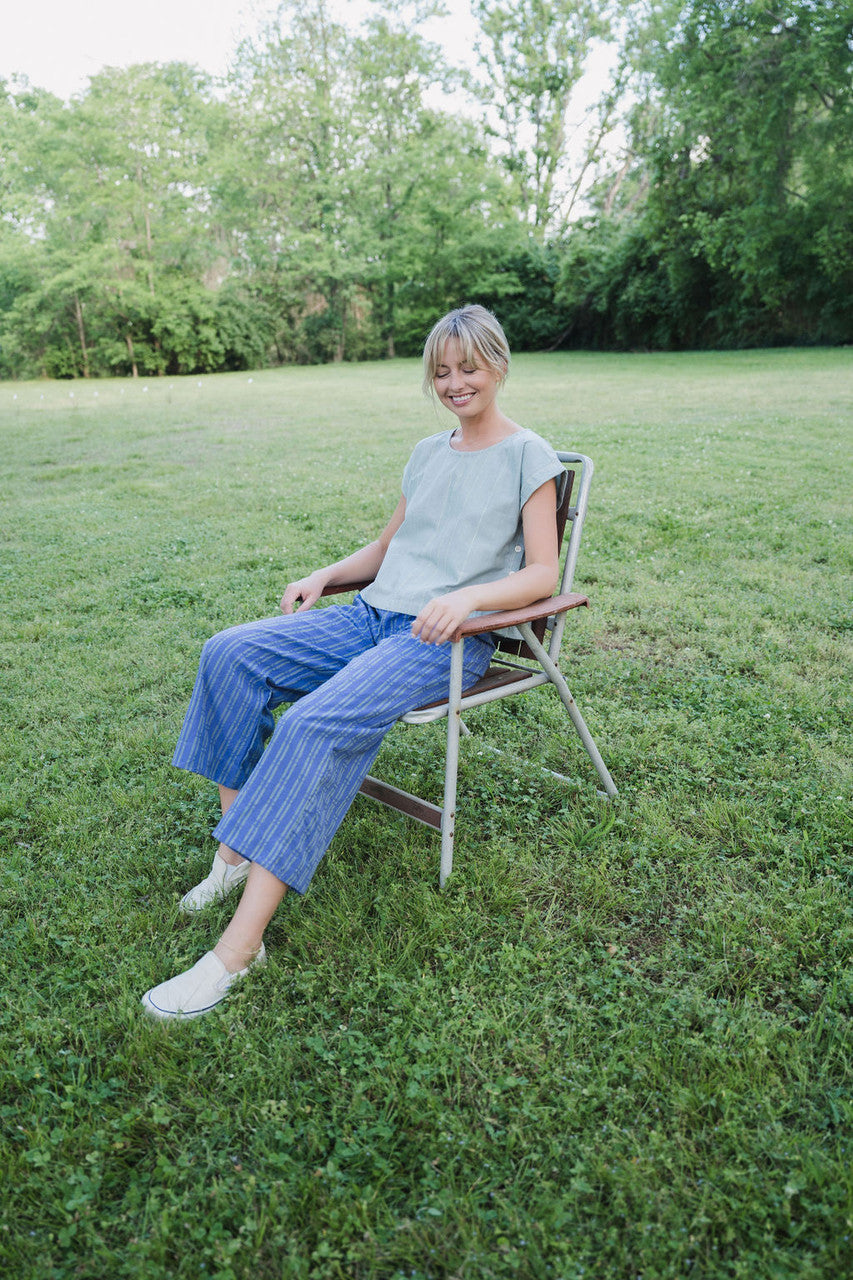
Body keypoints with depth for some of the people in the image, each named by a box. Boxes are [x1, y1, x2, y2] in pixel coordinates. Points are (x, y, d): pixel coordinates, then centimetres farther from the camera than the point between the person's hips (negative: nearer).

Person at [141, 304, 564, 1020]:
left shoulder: (529, 456, 4)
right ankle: (235, 852, -12)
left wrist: (469, 595, -23)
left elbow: (542, 573, -4)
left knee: (317, 724, -32)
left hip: (447, 639, -7)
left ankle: (240, 946, -28)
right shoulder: (428, 453, 22)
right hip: (372, 615, 7)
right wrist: (326, 576, 10)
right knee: (230, 653, -15)